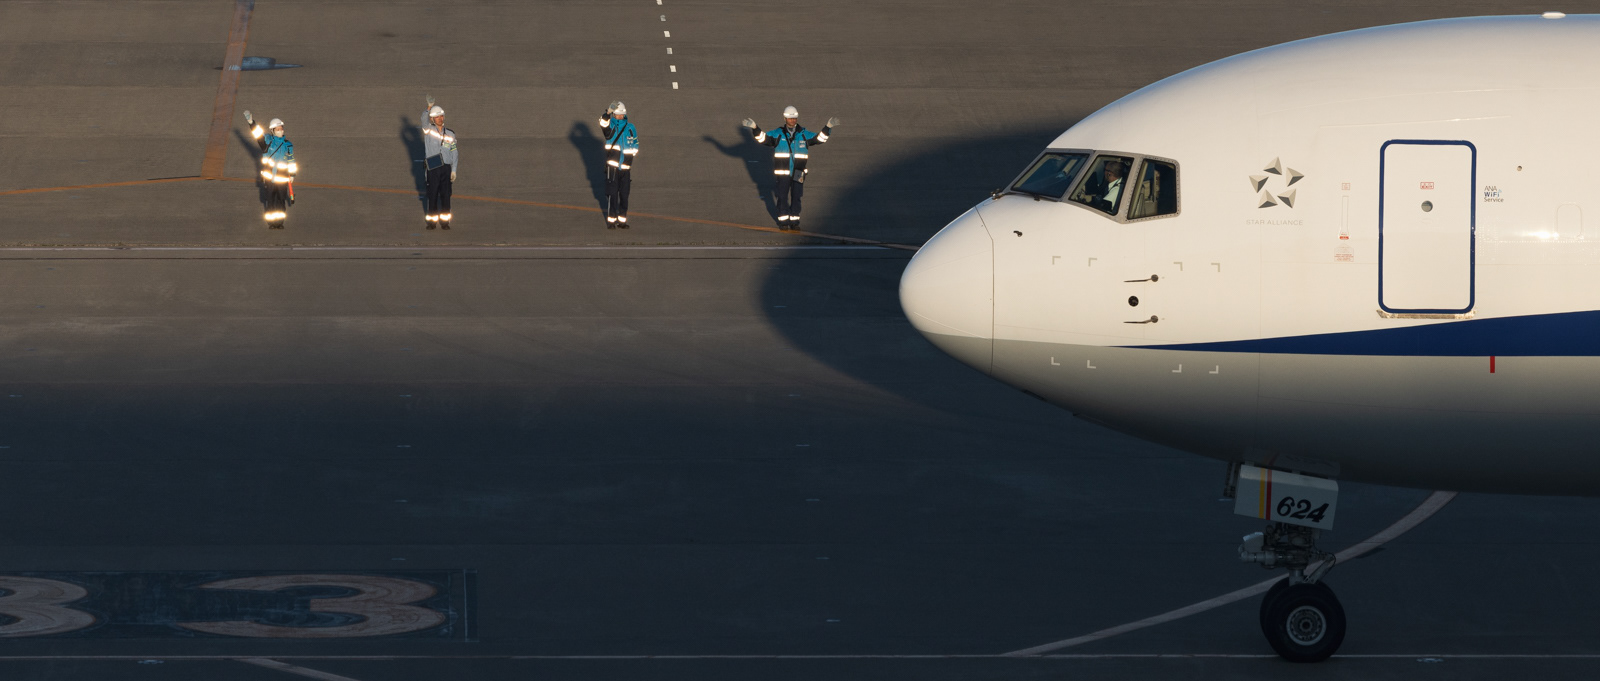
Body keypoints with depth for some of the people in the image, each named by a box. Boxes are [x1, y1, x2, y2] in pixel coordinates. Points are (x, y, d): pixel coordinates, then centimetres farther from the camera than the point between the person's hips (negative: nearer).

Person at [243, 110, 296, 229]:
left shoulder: (288, 145, 8)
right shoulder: (268, 140, 3)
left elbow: (291, 161, 15)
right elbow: (257, 133, -11)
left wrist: (292, 175, 14)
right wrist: (251, 123, -27)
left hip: (282, 177, 1)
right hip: (269, 176, -1)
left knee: (281, 199, 2)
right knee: (271, 199, 2)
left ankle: (280, 221, 11)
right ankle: (271, 222, 9)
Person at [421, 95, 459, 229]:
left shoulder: (450, 134, 9)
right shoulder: (428, 130, 2)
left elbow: (455, 153, 10)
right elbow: (424, 119, -19)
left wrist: (454, 170, 3)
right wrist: (429, 107, -33)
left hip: (446, 168, 2)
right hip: (433, 168, -2)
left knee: (445, 196, 2)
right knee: (432, 195, 0)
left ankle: (444, 221, 7)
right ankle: (432, 221, 6)